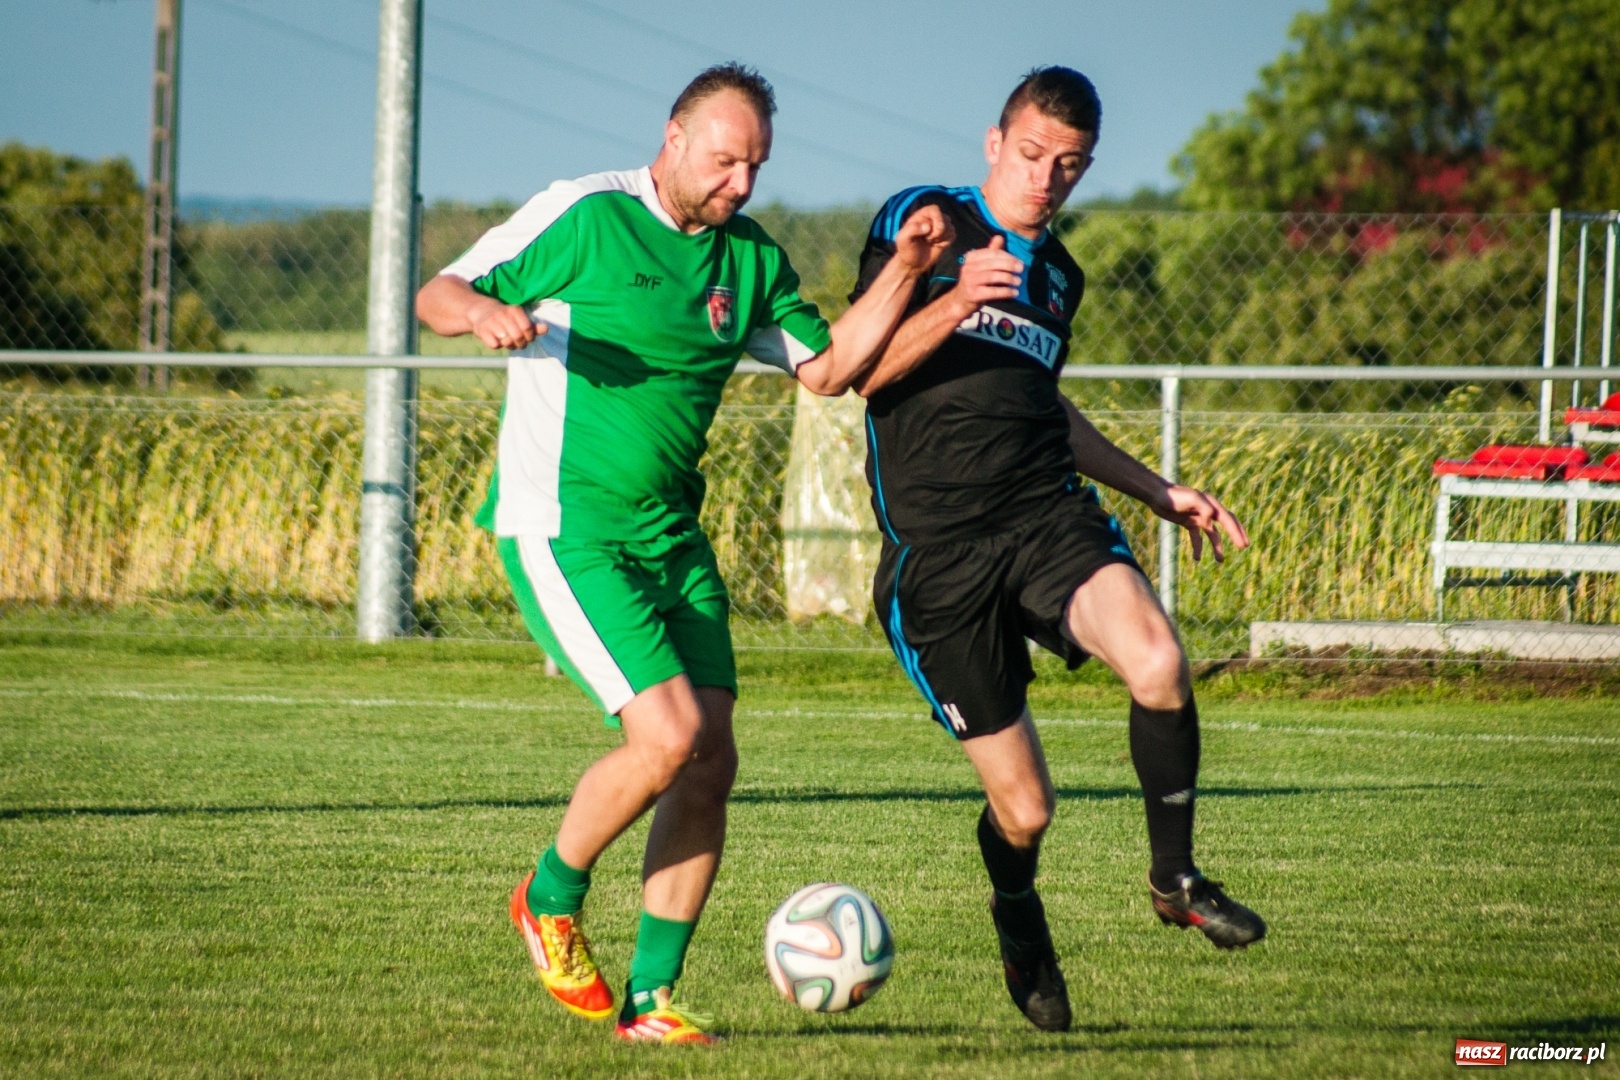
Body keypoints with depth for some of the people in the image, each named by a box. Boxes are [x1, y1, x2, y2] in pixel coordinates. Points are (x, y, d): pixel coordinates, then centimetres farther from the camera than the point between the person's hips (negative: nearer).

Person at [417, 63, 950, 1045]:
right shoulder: (584, 216, -7)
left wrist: (904, 273, 1)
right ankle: (552, 899, 7)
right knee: (669, 734, -19)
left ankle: (651, 998, 7)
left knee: (712, 763, -3)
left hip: (670, 530, 7)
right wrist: (485, 312, -25)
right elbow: (436, 296, -2)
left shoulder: (750, 259, 11)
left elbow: (827, 367, 13)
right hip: (563, 523, -7)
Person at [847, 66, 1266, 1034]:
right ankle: (1019, 922, 31)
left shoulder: (1059, 276, 21)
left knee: (1158, 662, -29)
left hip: (1049, 516, 4)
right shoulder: (925, 222, 2)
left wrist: (1159, 492, 31)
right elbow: (859, 370, -6)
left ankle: (1175, 877, -7)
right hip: (937, 546, -4)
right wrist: (952, 304, -22)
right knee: (1024, 808, -5)